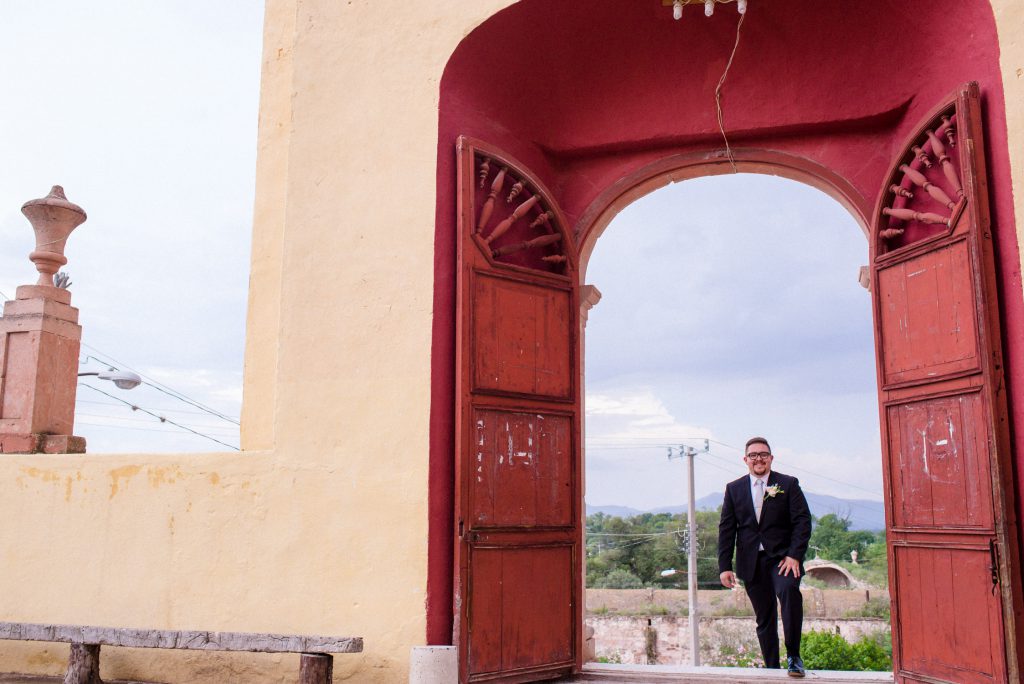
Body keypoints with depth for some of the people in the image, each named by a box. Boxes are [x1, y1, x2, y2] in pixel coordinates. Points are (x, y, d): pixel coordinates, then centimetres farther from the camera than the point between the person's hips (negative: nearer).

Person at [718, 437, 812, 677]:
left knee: (789, 590, -30)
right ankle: (772, 668, 16)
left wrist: (794, 556, -14)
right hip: (751, 562, 3)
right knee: (764, 618, 6)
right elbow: (726, 529, 8)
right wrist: (725, 566, 1)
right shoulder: (734, 489, 10)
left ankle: (793, 656, -18)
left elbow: (802, 521, -2)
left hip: (782, 558, -3)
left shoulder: (788, 484, 4)